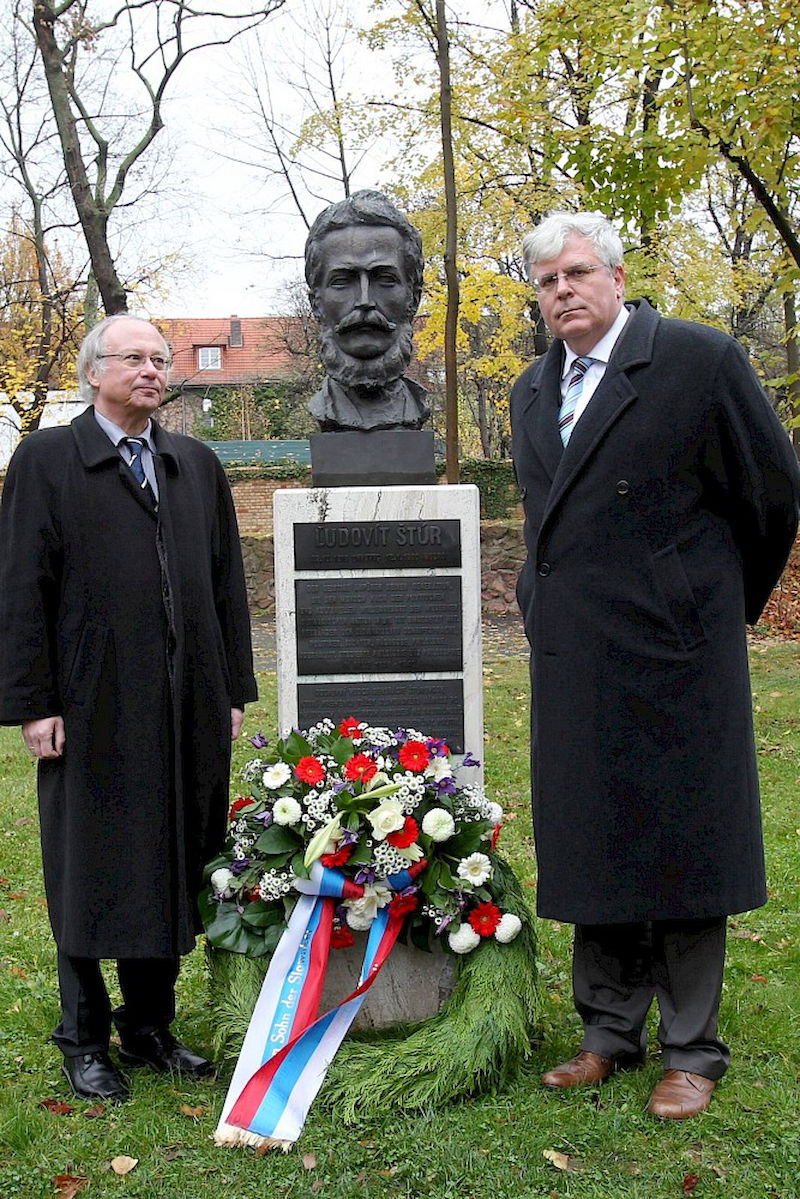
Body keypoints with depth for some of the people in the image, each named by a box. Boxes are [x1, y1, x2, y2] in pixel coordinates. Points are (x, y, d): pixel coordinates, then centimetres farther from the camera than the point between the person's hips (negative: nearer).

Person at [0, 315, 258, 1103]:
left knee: (170, 868, 11)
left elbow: (226, 584, 12)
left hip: (188, 710, 4)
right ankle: (83, 1040, 21)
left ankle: (150, 1026, 27)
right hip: (93, 707, -4)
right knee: (90, 874, 6)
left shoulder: (197, 464, 12)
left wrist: (234, 690, 9)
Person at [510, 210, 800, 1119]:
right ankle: (610, 1034, 25)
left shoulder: (700, 361, -7)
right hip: (571, 662, 6)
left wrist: (725, 603, 9)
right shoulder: (533, 393, 13)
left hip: (673, 653, -6)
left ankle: (692, 1051, 15)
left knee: (682, 848, 2)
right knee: (591, 845, 12)